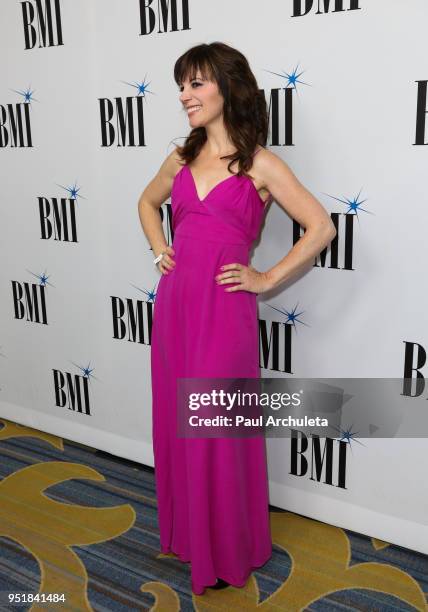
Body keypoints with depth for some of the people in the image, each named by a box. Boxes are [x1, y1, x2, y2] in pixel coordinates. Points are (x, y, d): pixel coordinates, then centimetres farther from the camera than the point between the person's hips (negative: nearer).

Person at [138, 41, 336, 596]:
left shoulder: (260, 164, -5)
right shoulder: (182, 158, 10)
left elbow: (321, 228, -7)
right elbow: (147, 202, 29)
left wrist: (266, 279, -8)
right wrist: (159, 249, 13)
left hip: (223, 309, -6)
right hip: (173, 302, 6)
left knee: (217, 430, 4)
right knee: (176, 420, 15)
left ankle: (227, 551, 27)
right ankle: (185, 531, 38)